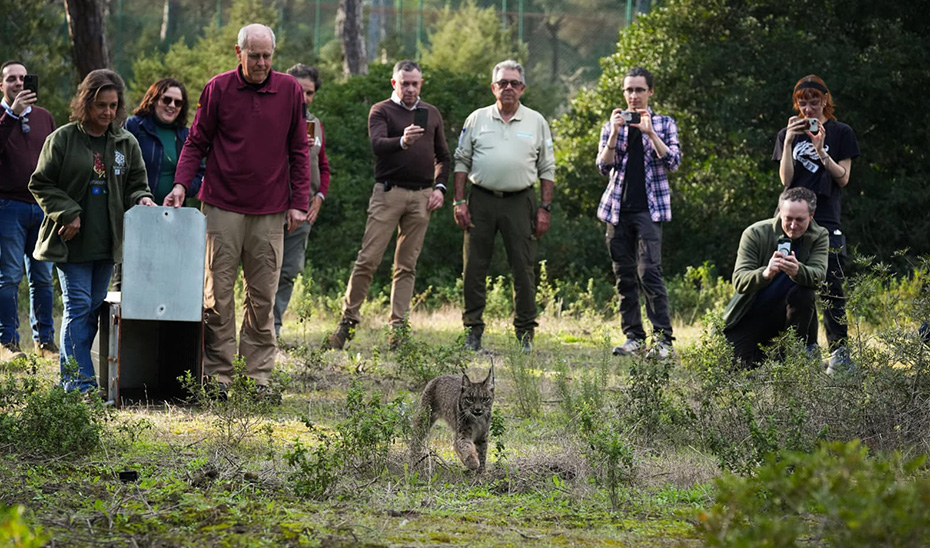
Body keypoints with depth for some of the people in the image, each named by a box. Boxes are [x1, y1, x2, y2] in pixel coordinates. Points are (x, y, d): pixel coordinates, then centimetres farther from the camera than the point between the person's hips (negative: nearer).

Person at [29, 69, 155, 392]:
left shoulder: (127, 143, 9)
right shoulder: (63, 139, -2)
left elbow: (135, 185, 15)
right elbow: (42, 184, 0)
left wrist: (142, 199, -8)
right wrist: (68, 213, -11)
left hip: (107, 243, 4)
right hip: (72, 242, -4)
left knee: (93, 308, 7)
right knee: (78, 306, -9)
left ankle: (70, 376, 16)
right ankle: (80, 380, -10)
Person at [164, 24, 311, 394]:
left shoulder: (290, 91, 6)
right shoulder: (218, 89, 2)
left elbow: (299, 150, 10)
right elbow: (197, 142, 6)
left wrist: (299, 202, 4)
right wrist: (181, 183, -9)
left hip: (270, 211, 1)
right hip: (223, 207, -1)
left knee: (262, 297, 3)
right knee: (218, 293, -2)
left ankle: (259, 374, 8)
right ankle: (218, 374, 2)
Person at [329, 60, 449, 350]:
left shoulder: (431, 114, 16)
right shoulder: (381, 111, 2)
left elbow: (442, 156, 22)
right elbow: (377, 144, -16)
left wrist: (439, 187, 6)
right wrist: (402, 142, -36)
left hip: (422, 195, 4)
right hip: (389, 192, -4)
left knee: (407, 265, 4)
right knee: (368, 259, -7)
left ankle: (398, 327, 4)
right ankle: (348, 319, 0)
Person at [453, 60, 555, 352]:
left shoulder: (536, 122, 8)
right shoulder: (477, 119, 8)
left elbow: (547, 169, 9)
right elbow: (461, 161, 10)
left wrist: (545, 208, 2)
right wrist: (459, 201, 1)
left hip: (520, 202, -1)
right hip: (481, 200, 1)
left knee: (524, 269, -1)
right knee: (474, 268, 0)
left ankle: (525, 333, 5)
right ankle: (473, 331, 7)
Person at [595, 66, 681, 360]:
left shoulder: (664, 123, 9)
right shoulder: (612, 125, 13)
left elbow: (673, 161, -4)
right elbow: (604, 166, 3)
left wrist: (650, 132, -13)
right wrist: (615, 133, -10)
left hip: (649, 208, -3)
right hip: (618, 209, 3)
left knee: (649, 271, -15)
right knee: (624, 275, 3)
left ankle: (662, 339, -17)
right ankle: (633, 337, 9)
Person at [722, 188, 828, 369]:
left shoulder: (819, 236, -8)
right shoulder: (755, 234, -14)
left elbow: (818, 275, -25)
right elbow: (739, 281, -22)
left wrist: (797, 271, -50)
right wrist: (766, 273, -45)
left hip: (785, 311, 0)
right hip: (750, 316, 0)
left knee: (805, 293, -30)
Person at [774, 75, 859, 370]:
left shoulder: (840, 133, 7)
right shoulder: (788, 134, 13)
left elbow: (842, 178, 0)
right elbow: (786, 179, 4)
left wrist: (821, 151, -14)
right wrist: (789, 142, -8)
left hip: (827, 219, -2)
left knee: (831, 287, -10)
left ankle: (838, 351, -6)